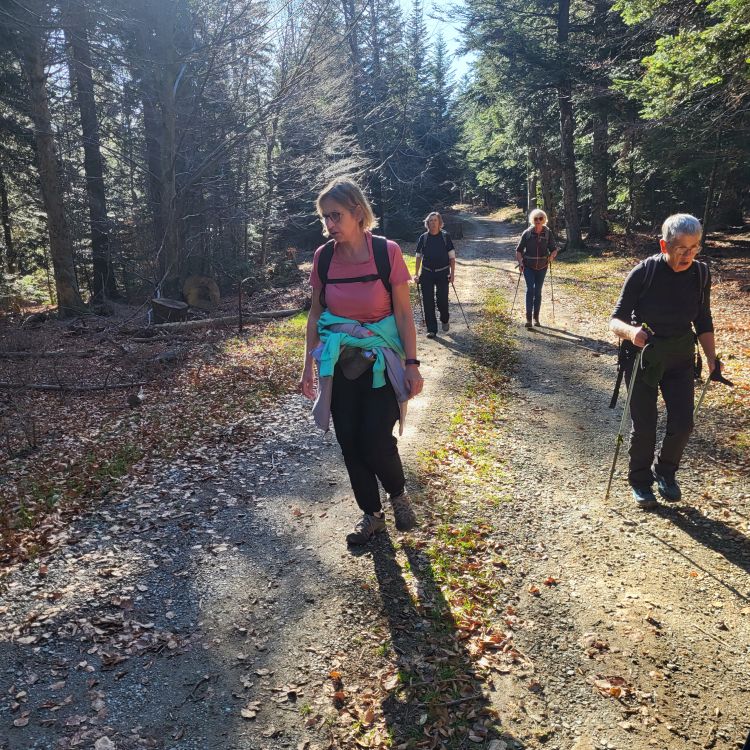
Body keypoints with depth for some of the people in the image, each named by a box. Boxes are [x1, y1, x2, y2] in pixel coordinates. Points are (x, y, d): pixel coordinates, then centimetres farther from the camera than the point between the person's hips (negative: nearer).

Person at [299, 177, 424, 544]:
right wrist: (309, 365, 6)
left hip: (380, 361, -3)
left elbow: (403, 313, -7)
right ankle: (372, 514, 27)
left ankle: (398, 493, 24)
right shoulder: (323, 257, -2)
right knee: (349, 443, 6)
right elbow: (315, 314, 6)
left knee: (376, 442, -10)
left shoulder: (387, 252, -12)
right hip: (339, 362, 3)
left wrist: (412, 364, -11)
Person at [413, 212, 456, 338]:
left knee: (442, 300, -3)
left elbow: (452, 257, 0)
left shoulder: (445, 236, -2)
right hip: (427, 274, 2)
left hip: (443, 273, -2)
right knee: (428, 302, 0)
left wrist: (452, 273, -6)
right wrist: (416, 274, 4)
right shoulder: (423, 238, 3)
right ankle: (431, 329, 8)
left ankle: (445, 319, 29)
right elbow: (419, 257, 9)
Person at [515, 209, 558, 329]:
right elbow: (519, 250, 0)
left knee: (538, 292, 8)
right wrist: (520, 262, -14)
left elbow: (554, 249, 3)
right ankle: (528, 318, -14)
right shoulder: (527, 233, -6)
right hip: (528, 267, -2)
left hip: (542, 267, 2)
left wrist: (552, 256, -19)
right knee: (530, 289, -14)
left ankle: (536, 318, 19)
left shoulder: (548, 233, -3)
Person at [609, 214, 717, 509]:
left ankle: (665, 471, 29)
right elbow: (615, 319, -16)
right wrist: (630, 331, -38)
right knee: (644, 426, 2)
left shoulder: (700, 273, -6)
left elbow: (703, 322, 7)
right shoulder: (643, 273, -18)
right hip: (642, 356, -3)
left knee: (682, 423, 1)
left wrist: (711, 358, -3)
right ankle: (640, 481, 25)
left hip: (680, 357, 3)